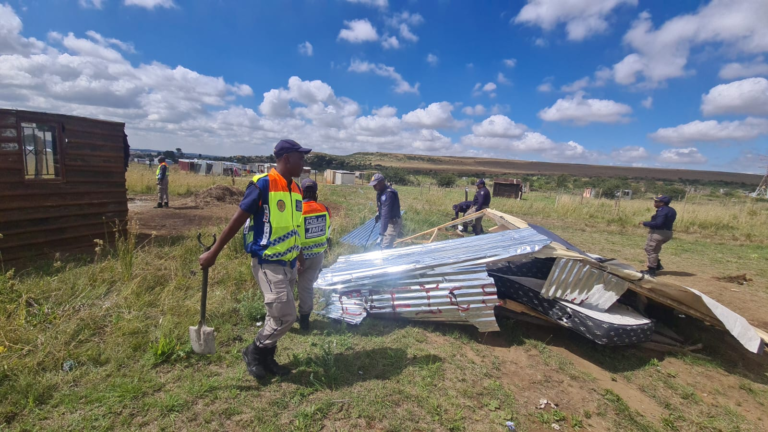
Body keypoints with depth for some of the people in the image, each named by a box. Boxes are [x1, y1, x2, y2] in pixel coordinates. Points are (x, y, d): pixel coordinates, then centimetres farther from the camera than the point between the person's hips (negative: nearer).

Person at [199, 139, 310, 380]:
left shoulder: (295, 189, 7)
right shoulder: (263, 184, -16)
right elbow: (237, 220, -13)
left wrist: (299, 258, 20)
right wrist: (213, 253, -9)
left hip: (289, 264, 8)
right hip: (268, 263, -8)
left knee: (278, 316, 15)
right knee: (285, 316, -6)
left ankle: (266, 358, 33)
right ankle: (254, 353, 19)